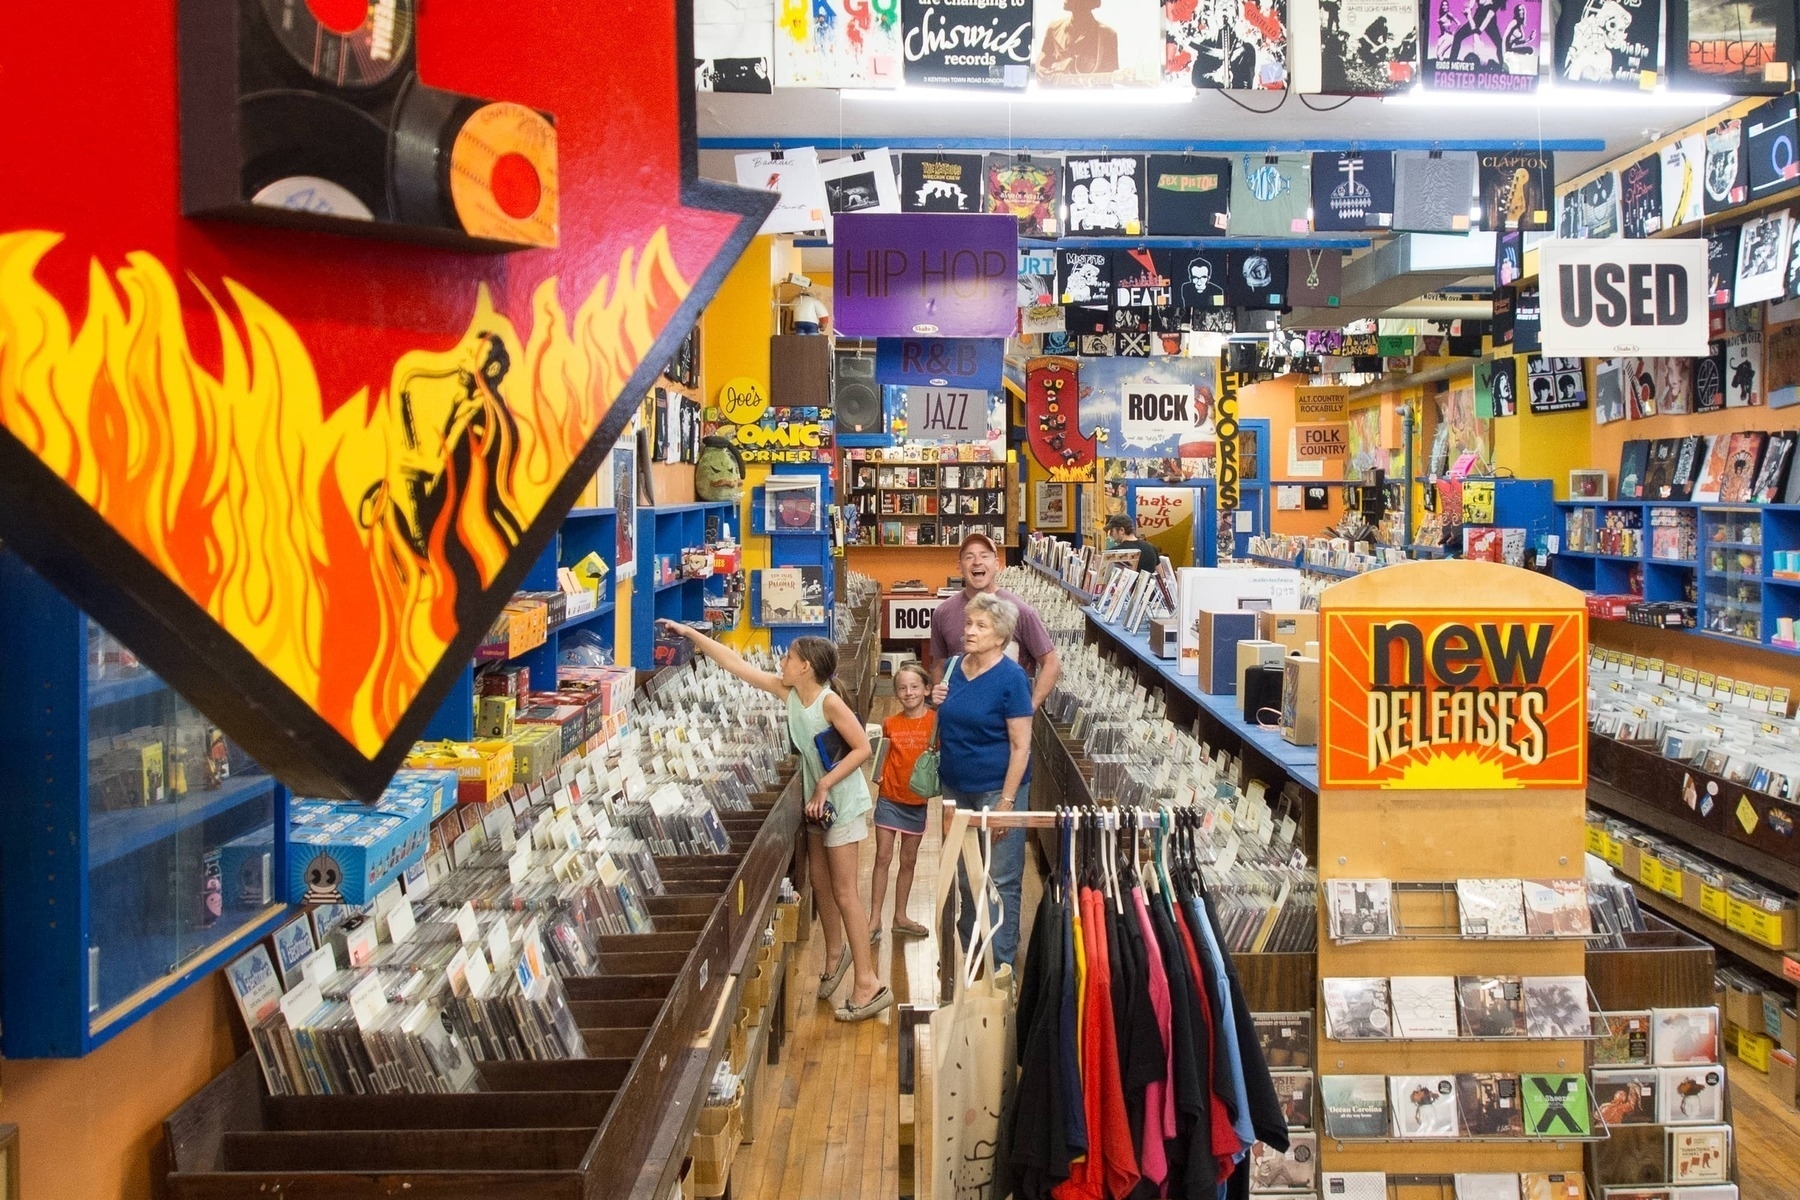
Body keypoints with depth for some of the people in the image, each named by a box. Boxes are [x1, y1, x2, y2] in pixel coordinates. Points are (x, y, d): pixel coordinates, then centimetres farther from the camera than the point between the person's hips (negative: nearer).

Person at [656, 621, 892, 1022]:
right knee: (820, 882, 18)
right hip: (816, 799, 8)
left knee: (843, 892, -6)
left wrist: (824, 785, -24)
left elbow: (862, 748, -23)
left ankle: (868, 983, -1)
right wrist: (689, 633, 3)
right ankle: (836, 951, 39)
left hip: (842, 803, -8)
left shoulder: (829, 702, -23)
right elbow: (736, 663, 2)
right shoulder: (787, 690, -1)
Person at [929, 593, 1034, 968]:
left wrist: (1007, 801, -19)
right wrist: (939, 704, -3)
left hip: (996, 789, -7)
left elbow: (1021, 745, -16)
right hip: (956, 787, 7)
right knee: (963, 876, 17)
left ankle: (1000, 965, 13)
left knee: (1000, 880, 2)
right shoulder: (954, 667, 4)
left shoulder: (1011, 678, -15)